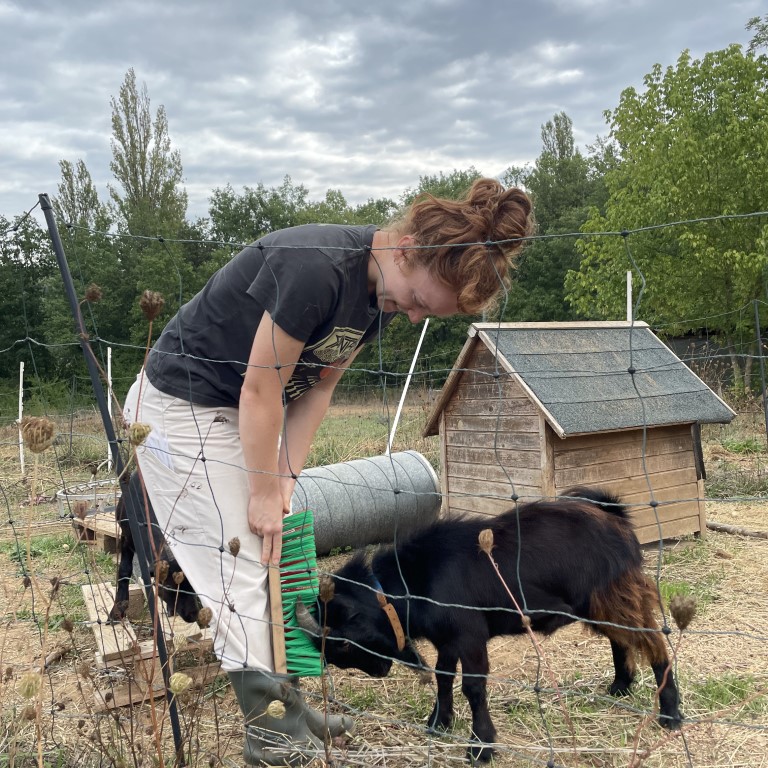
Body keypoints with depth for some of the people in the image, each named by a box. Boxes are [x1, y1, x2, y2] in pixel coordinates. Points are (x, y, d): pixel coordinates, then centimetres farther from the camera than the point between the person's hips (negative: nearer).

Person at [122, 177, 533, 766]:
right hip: (180, 404, -9)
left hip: (240, 412, 9)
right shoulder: (317, 268, -33)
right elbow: (260, 390, -26)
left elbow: (316, 389, 0)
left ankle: (286, 708, 24)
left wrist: (284, 480, -6)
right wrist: (264, 494, -15)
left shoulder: (380, 295, -5)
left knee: (276, 559, 11)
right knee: (240, 567, -7)